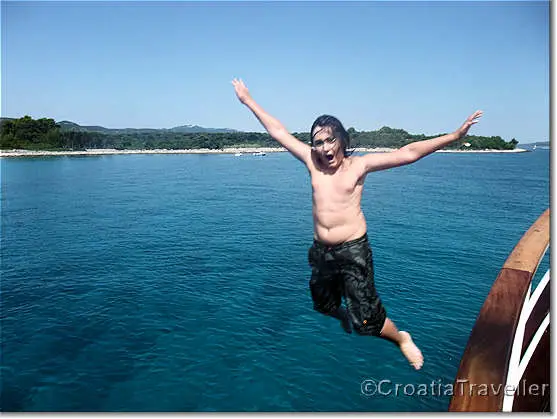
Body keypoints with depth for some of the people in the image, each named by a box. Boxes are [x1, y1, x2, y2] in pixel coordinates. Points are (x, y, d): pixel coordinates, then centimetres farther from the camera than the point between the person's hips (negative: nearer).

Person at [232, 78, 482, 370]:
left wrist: (455, 135, -20)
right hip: (320, 251, 5)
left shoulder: (359, 164, -7)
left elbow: (408, 153, -13)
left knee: (366, 322, -3)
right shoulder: (312, 162, 1)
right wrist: (248, 101, 13)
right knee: (324, 308, 24)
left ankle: (402, 339, 29)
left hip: (353, 250, -5)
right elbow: (279, 132, 7)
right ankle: (347, 320, 59)